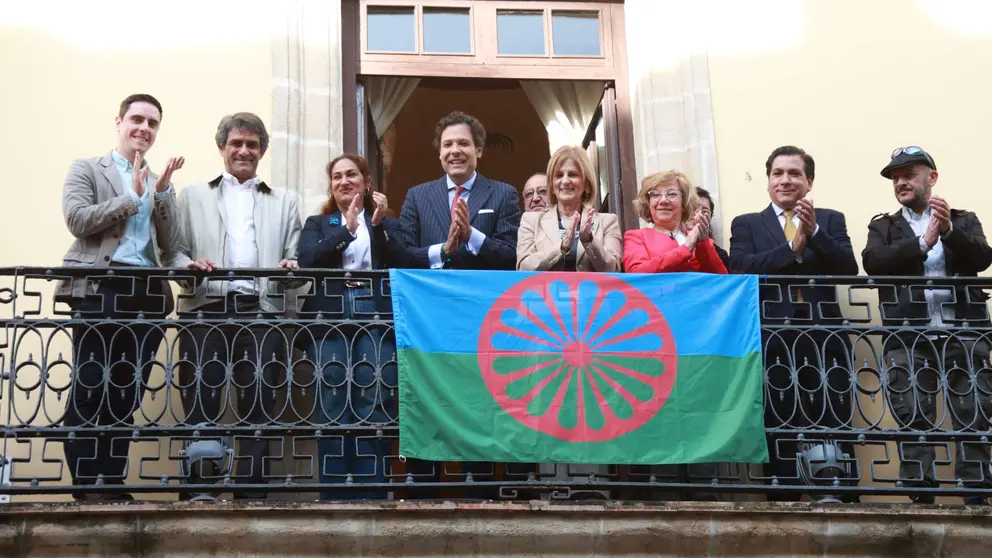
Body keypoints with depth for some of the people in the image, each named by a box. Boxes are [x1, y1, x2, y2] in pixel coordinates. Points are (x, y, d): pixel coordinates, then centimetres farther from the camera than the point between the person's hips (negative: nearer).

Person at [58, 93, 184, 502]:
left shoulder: (160, 183, 21)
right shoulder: (86, 169, 10)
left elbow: (170, 244, 11)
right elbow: (78, 220, -6)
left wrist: (162, 193, -1)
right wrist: (131, 197, -4)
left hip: (149, 293, 4)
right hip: (101, 288, -4)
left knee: (128, 392, 2)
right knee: (89, 387, -7)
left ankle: (113, 483, 5)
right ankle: (87, 484, -4)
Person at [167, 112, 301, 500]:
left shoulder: (284, 203, 21)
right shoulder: (192, 196, 19)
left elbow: (295, 259, 12)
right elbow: (173, 251, 10)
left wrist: (291, 266, -11)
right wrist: (189, 265, -11)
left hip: (262, 313, 1)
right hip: (206, 311, -1)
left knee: (258, 406, -1)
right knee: (201, 405, -3)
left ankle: (251, 490, 2)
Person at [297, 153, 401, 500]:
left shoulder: (386, 224, 19)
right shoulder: (317, 224, 20)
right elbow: (307, 262, 0)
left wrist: (378, 224, -4)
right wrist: (347, 229, -4)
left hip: (376, 319, 0)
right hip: (330, 319, 0)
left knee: (373, 407, -8)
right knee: (333, 407, -6)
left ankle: (371, 493, -6)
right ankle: (333, 494, -2)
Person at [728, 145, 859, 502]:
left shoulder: (831, 220, 16)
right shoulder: (747, 224, 13)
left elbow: (849, 269, 1)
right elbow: (740, 270, -5)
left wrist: (815, 232, -11)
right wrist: (792, 247, -9)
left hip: (823, 338, 1)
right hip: (773, 340, 0)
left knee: (835, 429, -4)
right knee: (779, 431, 0)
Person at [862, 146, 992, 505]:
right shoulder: (883, 226, 16)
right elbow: (872, 262, -4)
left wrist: (950, 230, -19)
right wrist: (922, 242, -12)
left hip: (963, 335, 0)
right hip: (908, 340, 0)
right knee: (914, 424, -4)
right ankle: (921, 502, -1)